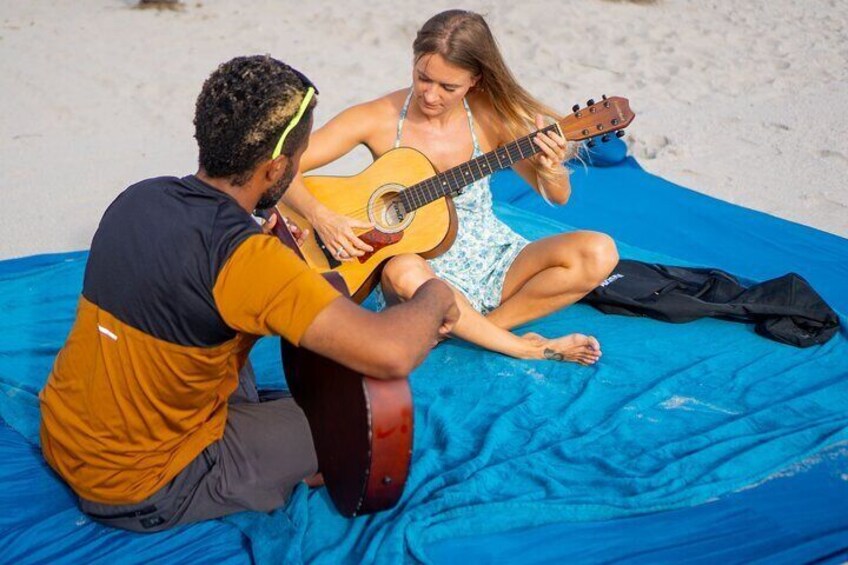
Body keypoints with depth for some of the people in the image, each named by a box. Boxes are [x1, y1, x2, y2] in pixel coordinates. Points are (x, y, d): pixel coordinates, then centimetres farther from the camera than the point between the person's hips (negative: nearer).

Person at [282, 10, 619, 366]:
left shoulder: (489, 116, -8)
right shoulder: (378, 119, -12)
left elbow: (557, 197, 0)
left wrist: (550, 170, -23)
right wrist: (321, 217, -29)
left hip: (495, 263, 2)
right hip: (427, 270, -2)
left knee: (598, 253, -20)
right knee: (403, 271, -39)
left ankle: (476, 326, -13)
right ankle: (526, 349, -20)